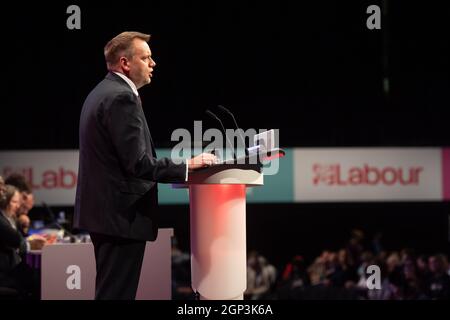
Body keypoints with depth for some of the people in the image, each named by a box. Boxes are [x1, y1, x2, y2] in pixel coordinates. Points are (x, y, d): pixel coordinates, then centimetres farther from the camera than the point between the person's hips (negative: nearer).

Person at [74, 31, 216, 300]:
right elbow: (138, 163, -22)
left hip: (103, 210, 11)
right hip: (123, 215, -11)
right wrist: (186, 167, -13)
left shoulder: (101, 93, 15)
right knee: (117, 293, -8)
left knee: (111, 291, 15)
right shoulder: (122, 98, -17)